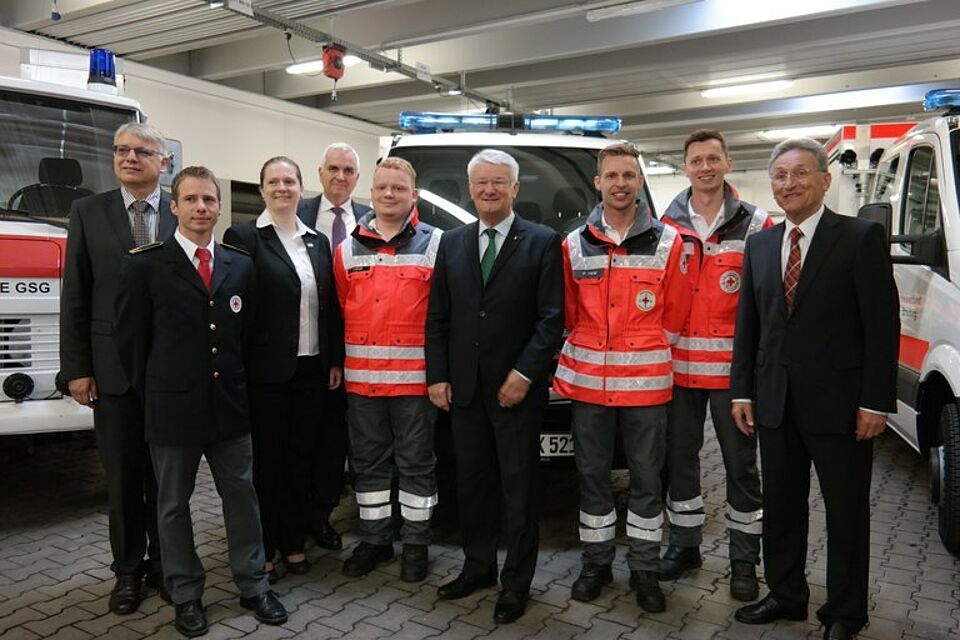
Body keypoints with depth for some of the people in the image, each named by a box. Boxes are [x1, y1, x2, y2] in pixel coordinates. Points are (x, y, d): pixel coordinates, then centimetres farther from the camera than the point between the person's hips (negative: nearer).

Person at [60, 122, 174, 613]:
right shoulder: (88, 213, 5)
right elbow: (75, 296, 2)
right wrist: (76, 369, -2)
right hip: (113, 367, 1)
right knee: (123, 475, 10)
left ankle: (164, 562, 26)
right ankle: (128, 569, 25)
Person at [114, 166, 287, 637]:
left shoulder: (241, 266, 5)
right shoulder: (145, 266, -6)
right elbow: (131, 341, -2)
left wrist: (236, 385, 7)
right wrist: (151, 397, 1)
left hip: (230, 405, 3)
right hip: (172, 407, -2)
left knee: (242, 496, 11)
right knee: (173, 505, 11)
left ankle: (253, 586, 26)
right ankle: (186, 595, 28)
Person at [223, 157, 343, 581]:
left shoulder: (318, 242, 11)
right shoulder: (243, 237, -4)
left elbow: (331, 306, 12)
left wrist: (335, 360, 8)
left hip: (311, 369, 5)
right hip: (266, 370, -5)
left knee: (300, 458, 14)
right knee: (265, 460, 6)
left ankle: (294, 542, 28)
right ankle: (262, 550, 21)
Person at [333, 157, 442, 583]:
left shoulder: (435, 244, -1)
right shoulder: (349, 248, 10)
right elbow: (342, 309, 12)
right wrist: (339, 362, 6)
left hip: (414, 376, -4)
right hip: (361, 376, 4)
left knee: (416, 462, 7)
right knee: (368, 462, 13)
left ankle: (416, 544, 21)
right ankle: (374, 539, 29)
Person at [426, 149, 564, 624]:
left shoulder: (542, 243, -2)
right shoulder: (451, 244, 10)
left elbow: (552, 318, -7)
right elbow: (437, 317, 9)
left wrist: (524, 374, -14)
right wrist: (438, 376, 2)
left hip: (517, 388, -4)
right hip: (463, 388, 4)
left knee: (519, 489, 6)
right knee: (471, 483, 14)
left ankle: (516, 582, 20)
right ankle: (477, 567, 31)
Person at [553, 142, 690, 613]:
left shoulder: (668, 243, 0)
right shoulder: (573, 244, 4)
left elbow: (674, 316, 4)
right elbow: (569, 314, 10)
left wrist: (647, 356, 4)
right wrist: (581, 357, 5)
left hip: (646, 383, -1)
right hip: (587, 382, 2)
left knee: (646, 477, 8)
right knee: (592, 474, 11)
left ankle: (644, 570, 23)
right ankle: (596, 563, 27)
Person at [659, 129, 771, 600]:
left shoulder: (755, 225, -1)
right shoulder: (666, 226, 5)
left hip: (733, 367, -2)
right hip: (678, 365, 2)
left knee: (740, 463, 7)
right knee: (679, 458, 12)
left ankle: (744, 559, 22)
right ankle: (685, 545, 29)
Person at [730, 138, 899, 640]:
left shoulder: (862, 238, -5)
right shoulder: (759, 245, 9)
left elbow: (882, 325, -9)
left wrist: (875, 401, -13)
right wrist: (742, 390, 5)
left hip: (839, 404, -4)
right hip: (775, 404, 5)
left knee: (846, 512, 9)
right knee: (780, 506, 15)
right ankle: (786, 596, 33)